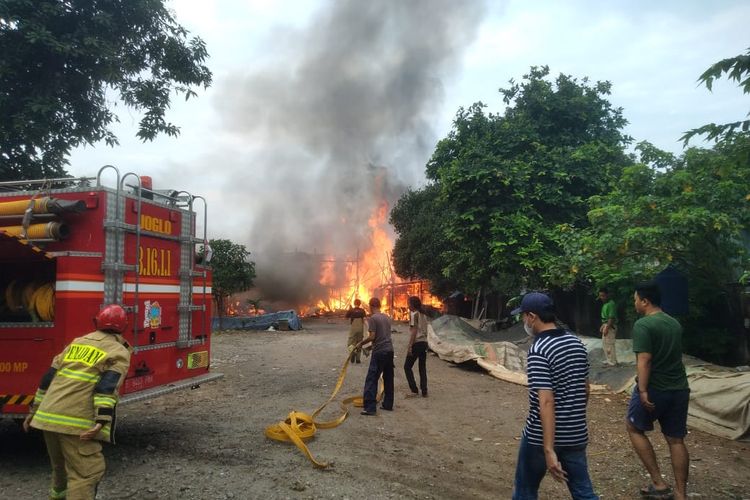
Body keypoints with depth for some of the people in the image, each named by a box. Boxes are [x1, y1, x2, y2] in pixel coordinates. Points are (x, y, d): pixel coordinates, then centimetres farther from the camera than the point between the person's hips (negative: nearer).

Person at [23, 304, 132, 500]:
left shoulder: (78, 341, 19)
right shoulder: (119, 352, 0)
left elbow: (49, 377, 18)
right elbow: (108, 386, -16)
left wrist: (34, 409, 25)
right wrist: (102, 421, -24)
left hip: (48, 415, 7)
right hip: (75, 420, -7)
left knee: (60, 462, 30)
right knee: (87, 472, -6)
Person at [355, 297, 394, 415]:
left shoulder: (372, 318, -8)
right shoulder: (387, 317, 13)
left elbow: (372, 336, -15)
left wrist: (361, 343, 0)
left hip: (379, 352, -7)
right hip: (390, 350, 7)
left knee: (372, 379, -5)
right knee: (388, 379, 15)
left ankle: (370, 407, -9)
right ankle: (388, 404, 22)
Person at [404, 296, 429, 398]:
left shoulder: (414, 314, -10)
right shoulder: (423, 315, 14)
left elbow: (414, 331, -16)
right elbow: (425, 331, 15)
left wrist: (409, 346, -16)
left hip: (416, 343, -8)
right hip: (424, 342, 8)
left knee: (407, 367, 1)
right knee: (422, 368, 11)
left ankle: (414, 390, -4)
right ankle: (424, 392, 10)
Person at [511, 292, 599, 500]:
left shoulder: (539, 350, -19)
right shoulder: (577, 342, 5)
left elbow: (546, 402, -25)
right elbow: (585, 390, 15)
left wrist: (549, 450, -25)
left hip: (540, 436, -6)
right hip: (576, 434, 7)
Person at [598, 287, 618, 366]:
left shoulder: (611, 304, -18)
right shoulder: (605, 303, 12)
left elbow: (612, 318, -22)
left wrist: (606, 328, -22)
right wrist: (602, 326, 19)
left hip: (610, 326, -10)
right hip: (605, 325, 10)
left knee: (610, 344, -5)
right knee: (605, 343, 17)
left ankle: (612, 362, 2)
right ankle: (608, 360, 26)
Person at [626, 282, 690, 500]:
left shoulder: (643, 324, -15)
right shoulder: (675, 323, 10)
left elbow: (644, 360, -23)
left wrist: (643, 390, -24)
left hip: (655, 389, -7)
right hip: (679, 388, 7)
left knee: (634, 428, 13)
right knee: (676, 439, 13)